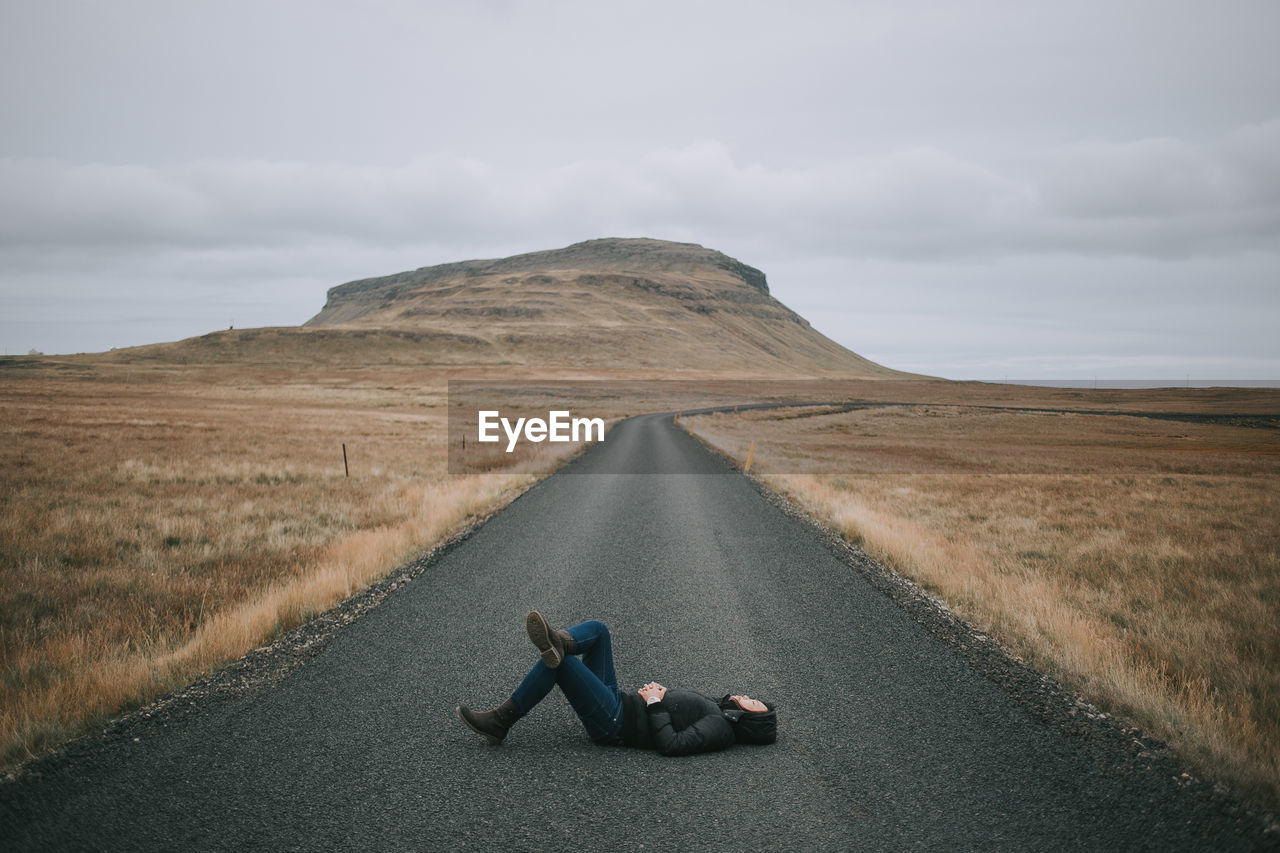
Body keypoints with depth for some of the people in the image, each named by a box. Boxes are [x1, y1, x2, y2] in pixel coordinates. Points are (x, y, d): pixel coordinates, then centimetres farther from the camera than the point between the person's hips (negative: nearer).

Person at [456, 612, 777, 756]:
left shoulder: (720, 728, -13)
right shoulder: (714, 707, 15)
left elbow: (672, 743, -26)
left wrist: (655, 703, -16)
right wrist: (658, 692, 4)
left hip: (614, 723, -9)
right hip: (619, 702, 9)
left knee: (558, 662, -20)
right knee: (597, 629, 4)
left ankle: (500, 722, -14)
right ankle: (559, 645, -29)